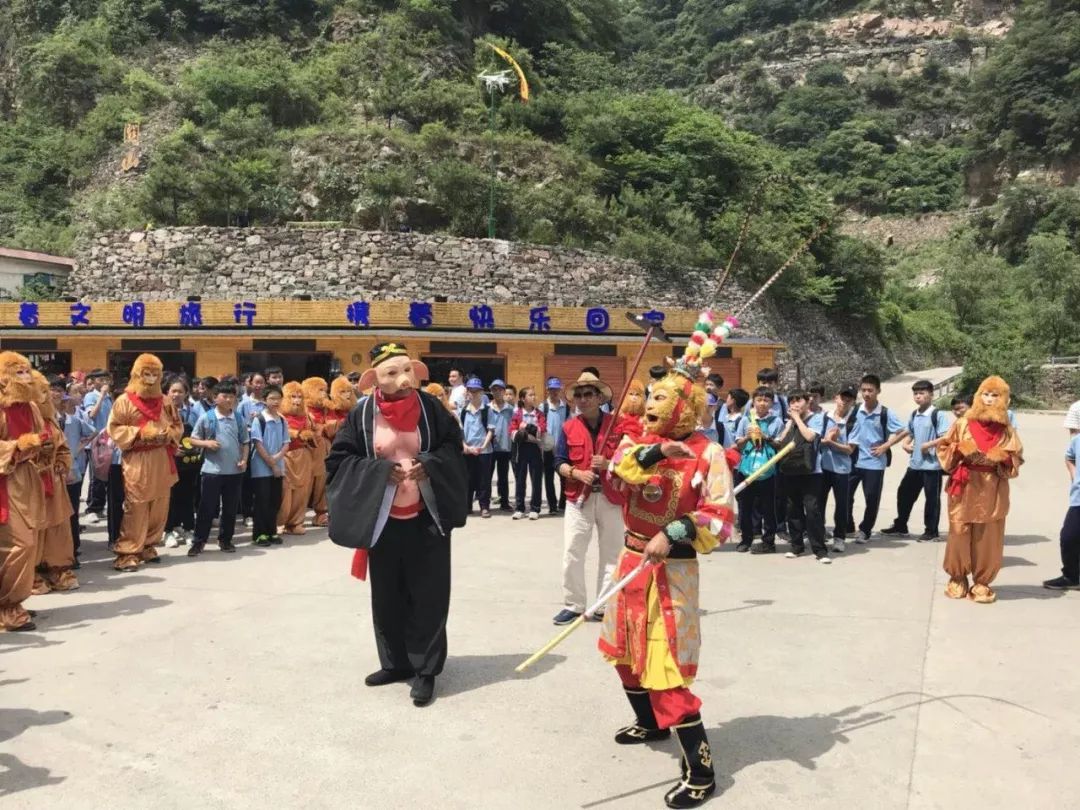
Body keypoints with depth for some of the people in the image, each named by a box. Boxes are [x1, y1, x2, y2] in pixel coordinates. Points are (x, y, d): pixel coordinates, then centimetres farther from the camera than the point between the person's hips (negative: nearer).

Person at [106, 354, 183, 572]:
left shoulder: (164, 402, 10)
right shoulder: (124, 401, -3)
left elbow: (178, 426, 16)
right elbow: (114, 429, -6)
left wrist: (168, 434, -6)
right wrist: (141, 432, -15)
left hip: (162, 461, 5)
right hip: (137, 462, -5)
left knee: (159, 508, 7)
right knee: (135, 508, -7)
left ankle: (148, 547, 19)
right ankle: (127, 552, -2)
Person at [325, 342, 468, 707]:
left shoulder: (430, 407, -4)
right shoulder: (362, 415, -4)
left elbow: (453, 446, 4)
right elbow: (339, 459, -2)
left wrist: (429, 465, -15)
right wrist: (379, 470, -15)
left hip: (426, 519, -1)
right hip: (383, 520, 2)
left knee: (428, 595, 2)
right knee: (387, 596, 12)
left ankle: (425, 669, 14)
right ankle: (395, 662, 29)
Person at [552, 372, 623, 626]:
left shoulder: (617, 424, -3)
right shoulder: (568, 428, 2)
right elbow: (559, 462, 3)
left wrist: (609, 464, -19)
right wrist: (577, 473, -15)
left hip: (610, 497, -1)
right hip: (578, 497, 1)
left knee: (610, 554, 8)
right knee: (572, 554, 0)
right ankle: (573, 605, 13)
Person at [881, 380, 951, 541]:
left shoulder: (938, 415, -12)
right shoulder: (913, 415, 11)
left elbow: (947, 437, -20)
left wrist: (928, 445, -22)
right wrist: (905, 444, 5)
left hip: (932, 464, -7)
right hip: (915, 463, 8)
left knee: (932, 498, 3)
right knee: (904, 493, 13)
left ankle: (932, 531, 14)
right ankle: (900, 526, 26)